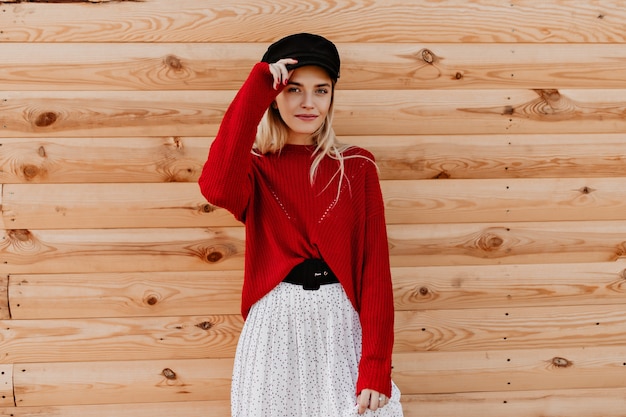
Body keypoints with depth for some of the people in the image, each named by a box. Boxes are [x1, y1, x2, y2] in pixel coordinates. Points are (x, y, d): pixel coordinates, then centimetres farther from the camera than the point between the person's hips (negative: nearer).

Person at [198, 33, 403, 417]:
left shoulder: (357, 166, 1)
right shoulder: (256, 168, 1)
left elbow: (375, 267, -4)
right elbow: (217, 189, -25)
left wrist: (376, 366, -12)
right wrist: (256, 88, -19)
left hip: (342, 328, 0)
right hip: (275, 328, 0)